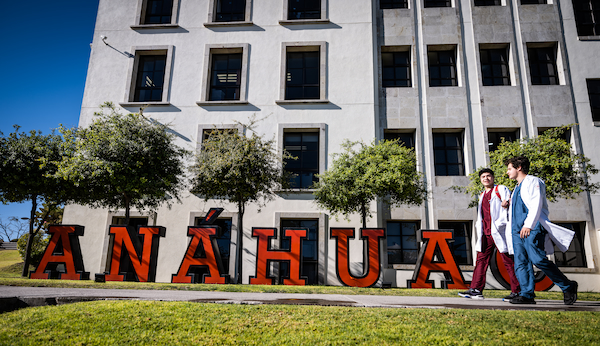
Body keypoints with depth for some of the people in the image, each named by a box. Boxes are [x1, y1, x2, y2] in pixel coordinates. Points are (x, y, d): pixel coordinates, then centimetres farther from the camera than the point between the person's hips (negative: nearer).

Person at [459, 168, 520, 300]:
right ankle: (476, 289, 5)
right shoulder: (482, 195, 24)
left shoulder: (501, 189, 5)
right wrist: (478, 226, 14)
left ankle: (516, 291, 5)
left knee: (508, 261, -2)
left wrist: (506, 203, -28)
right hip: (486, 233, 7)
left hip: (499, 231, -6)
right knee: (481, 259, 4)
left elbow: (509, 202, -7)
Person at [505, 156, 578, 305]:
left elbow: (536, 205, -12)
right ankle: (527, 294, -2)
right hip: (518, 230, 8)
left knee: (538, 259, -16)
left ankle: (568, 287, 1)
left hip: (532, 229, -8)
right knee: (520, 263, -2)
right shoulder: (518, 187, 27)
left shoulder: (532, 181, 0)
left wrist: (528, 225, -21)